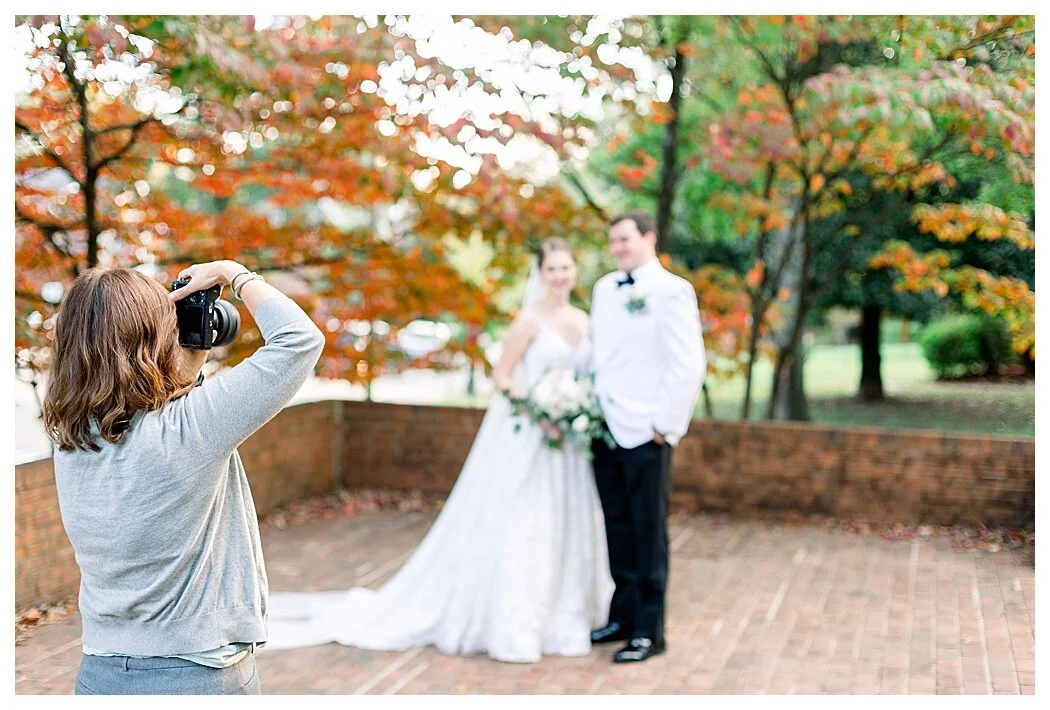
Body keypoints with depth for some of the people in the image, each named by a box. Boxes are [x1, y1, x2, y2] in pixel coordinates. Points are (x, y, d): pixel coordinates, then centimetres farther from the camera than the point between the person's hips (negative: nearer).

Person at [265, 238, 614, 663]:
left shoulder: (582, 321, 9)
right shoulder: (530, 320, -9)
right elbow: (501, 377, -9)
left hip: (570, 441, 7)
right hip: (526, 437, -6)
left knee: (565, 528, 12)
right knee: (516, 527, -2)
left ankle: (560, 617, 26)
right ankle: (508, 628, 8)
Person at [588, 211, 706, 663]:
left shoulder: (672, 291, -9)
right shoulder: (604, 288, 13)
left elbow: (689, 365, -13)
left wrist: (666, 427, -13)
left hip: (645, 434, -6)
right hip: (604, 430, 6)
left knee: (648, 535, 3)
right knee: (617, 530, 14)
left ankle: (649, 632, 13)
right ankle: (623, 617, 26)